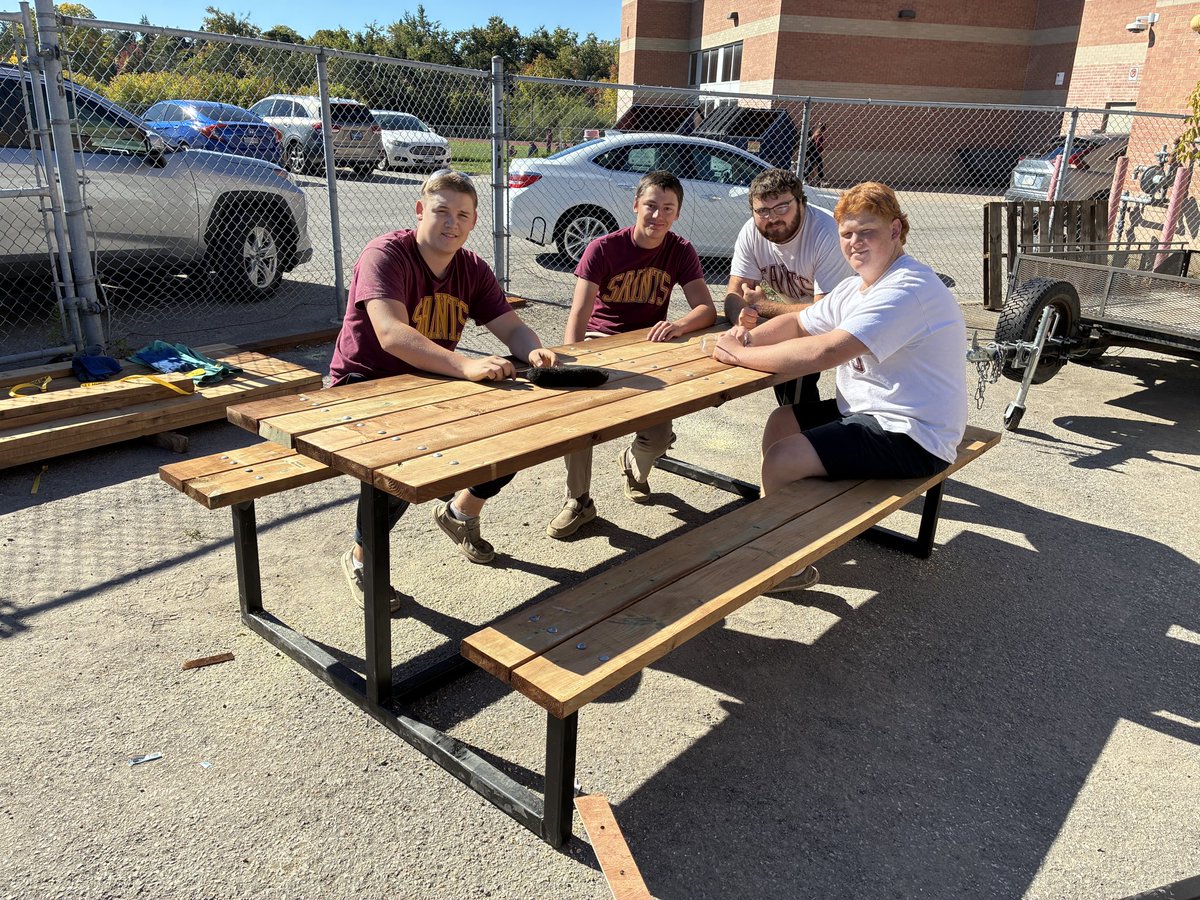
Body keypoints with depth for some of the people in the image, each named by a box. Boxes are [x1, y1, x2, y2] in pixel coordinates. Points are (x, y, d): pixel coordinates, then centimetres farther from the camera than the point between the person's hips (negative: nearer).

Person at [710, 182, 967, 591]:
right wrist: (750, 336, -7)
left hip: (910, 437, -11)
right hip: (867, 411, 11)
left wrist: (741, 355, -23)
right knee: (781, 422, 16)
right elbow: (799, 323, 16)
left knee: (781, 460, -20)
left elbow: (824, 352, -32)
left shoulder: (907, 290, -23)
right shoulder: (857, 286, 11)